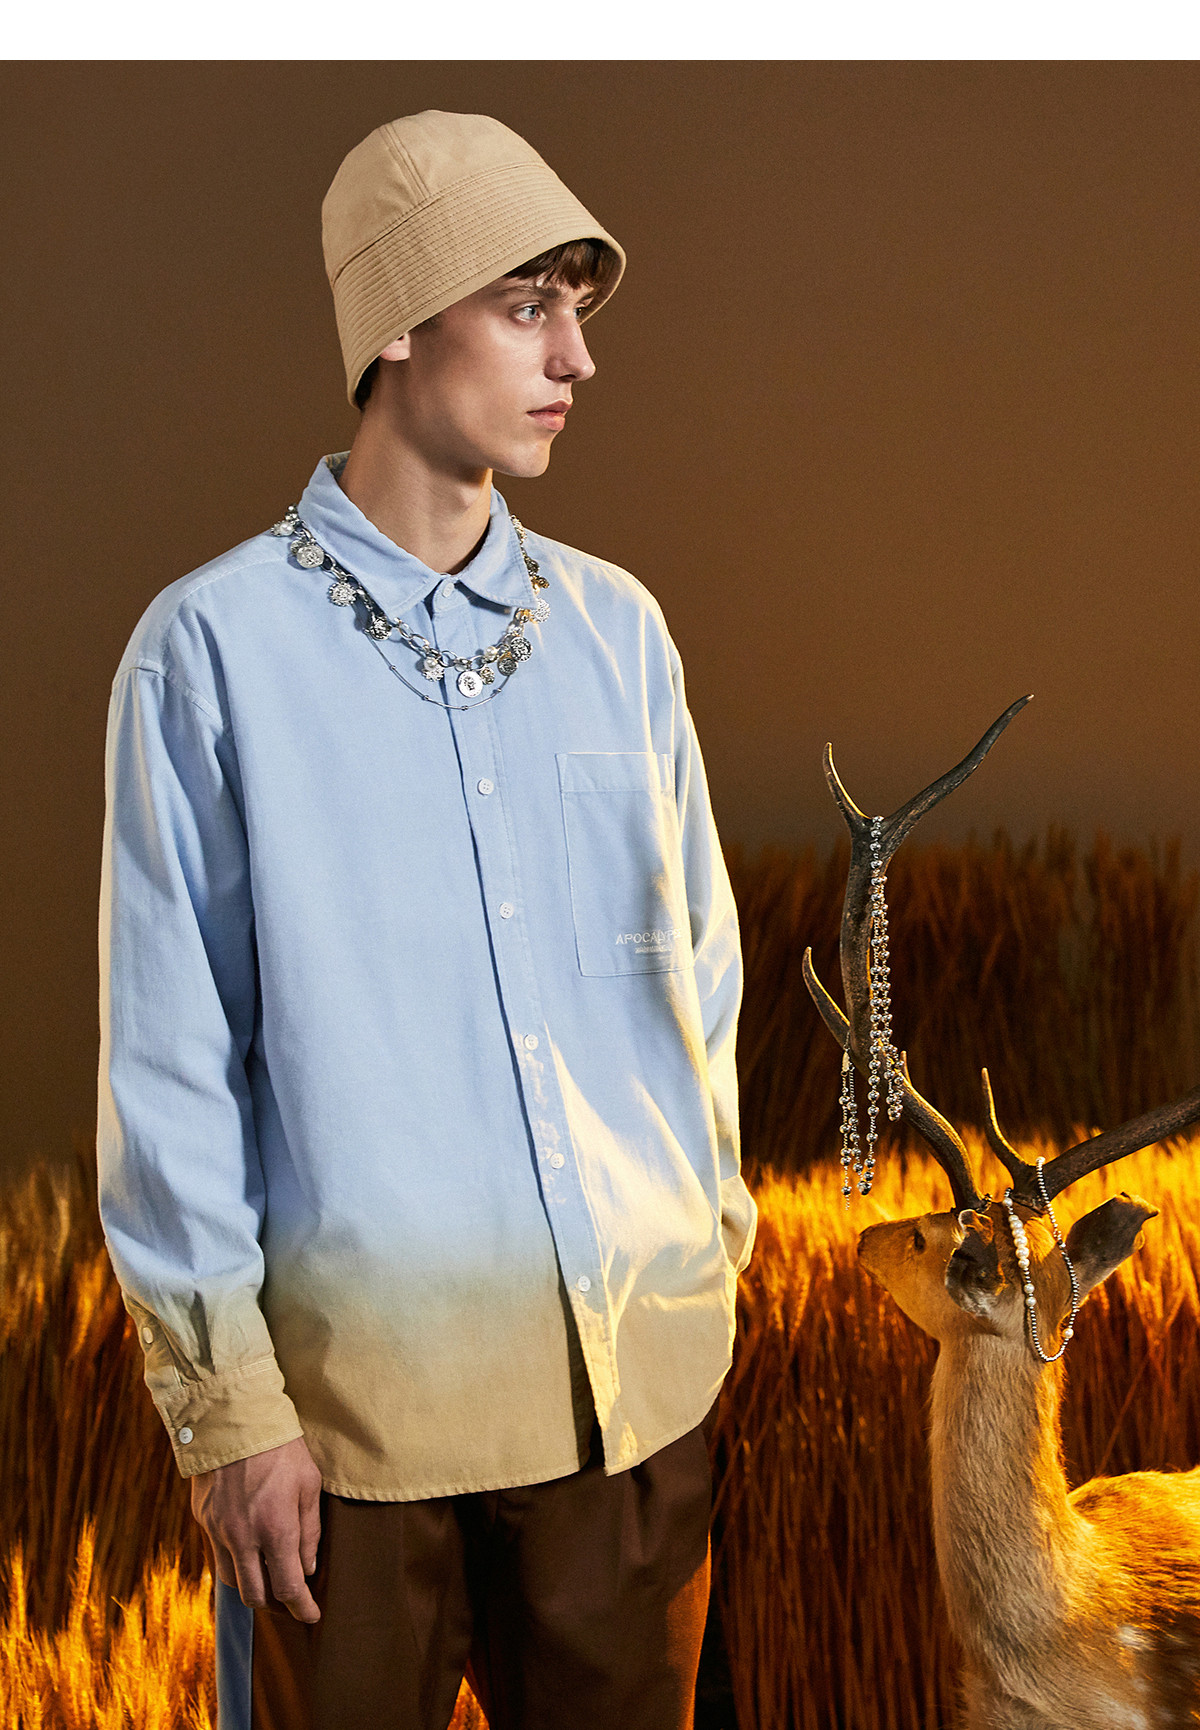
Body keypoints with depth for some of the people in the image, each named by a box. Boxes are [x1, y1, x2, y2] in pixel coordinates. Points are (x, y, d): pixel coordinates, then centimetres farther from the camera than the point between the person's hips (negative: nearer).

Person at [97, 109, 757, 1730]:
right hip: (361, 1398, -4)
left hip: (641, 1371, 4)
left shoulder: (615, 627, 5)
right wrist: (225, 1402, -6)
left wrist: (710, 1211, 12)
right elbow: (168, 1061, -6)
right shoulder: (216, 649, -7)